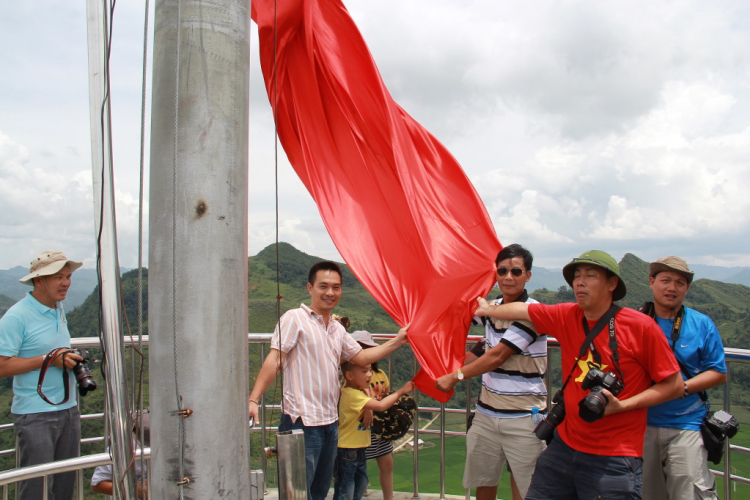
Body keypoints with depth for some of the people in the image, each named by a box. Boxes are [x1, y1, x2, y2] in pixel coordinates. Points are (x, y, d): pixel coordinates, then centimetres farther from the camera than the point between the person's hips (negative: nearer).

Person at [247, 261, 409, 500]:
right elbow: (274, 359, -16)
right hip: (303, 421, -7)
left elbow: (361, 357, 19)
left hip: (330, 421, 8)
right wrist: (253, 400, -26)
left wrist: (397, 341, 12)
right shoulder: (295, 318, -10)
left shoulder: (337, 329, 12)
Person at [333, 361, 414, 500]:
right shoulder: (352, 395, -24)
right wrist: (400, 391, -22)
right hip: (347, 450, -10)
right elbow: (380, 406, -29)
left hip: (359, 448, 10)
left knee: (361, 486, 21)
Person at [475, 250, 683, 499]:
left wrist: (622, 405, -17)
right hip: (564, 447, 5)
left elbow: (674, 385, -6)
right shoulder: (566, 317, 1)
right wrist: (489, 309, 33)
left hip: (614, 460, -4)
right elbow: (522, 310, 17)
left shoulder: (641, 327, -11)